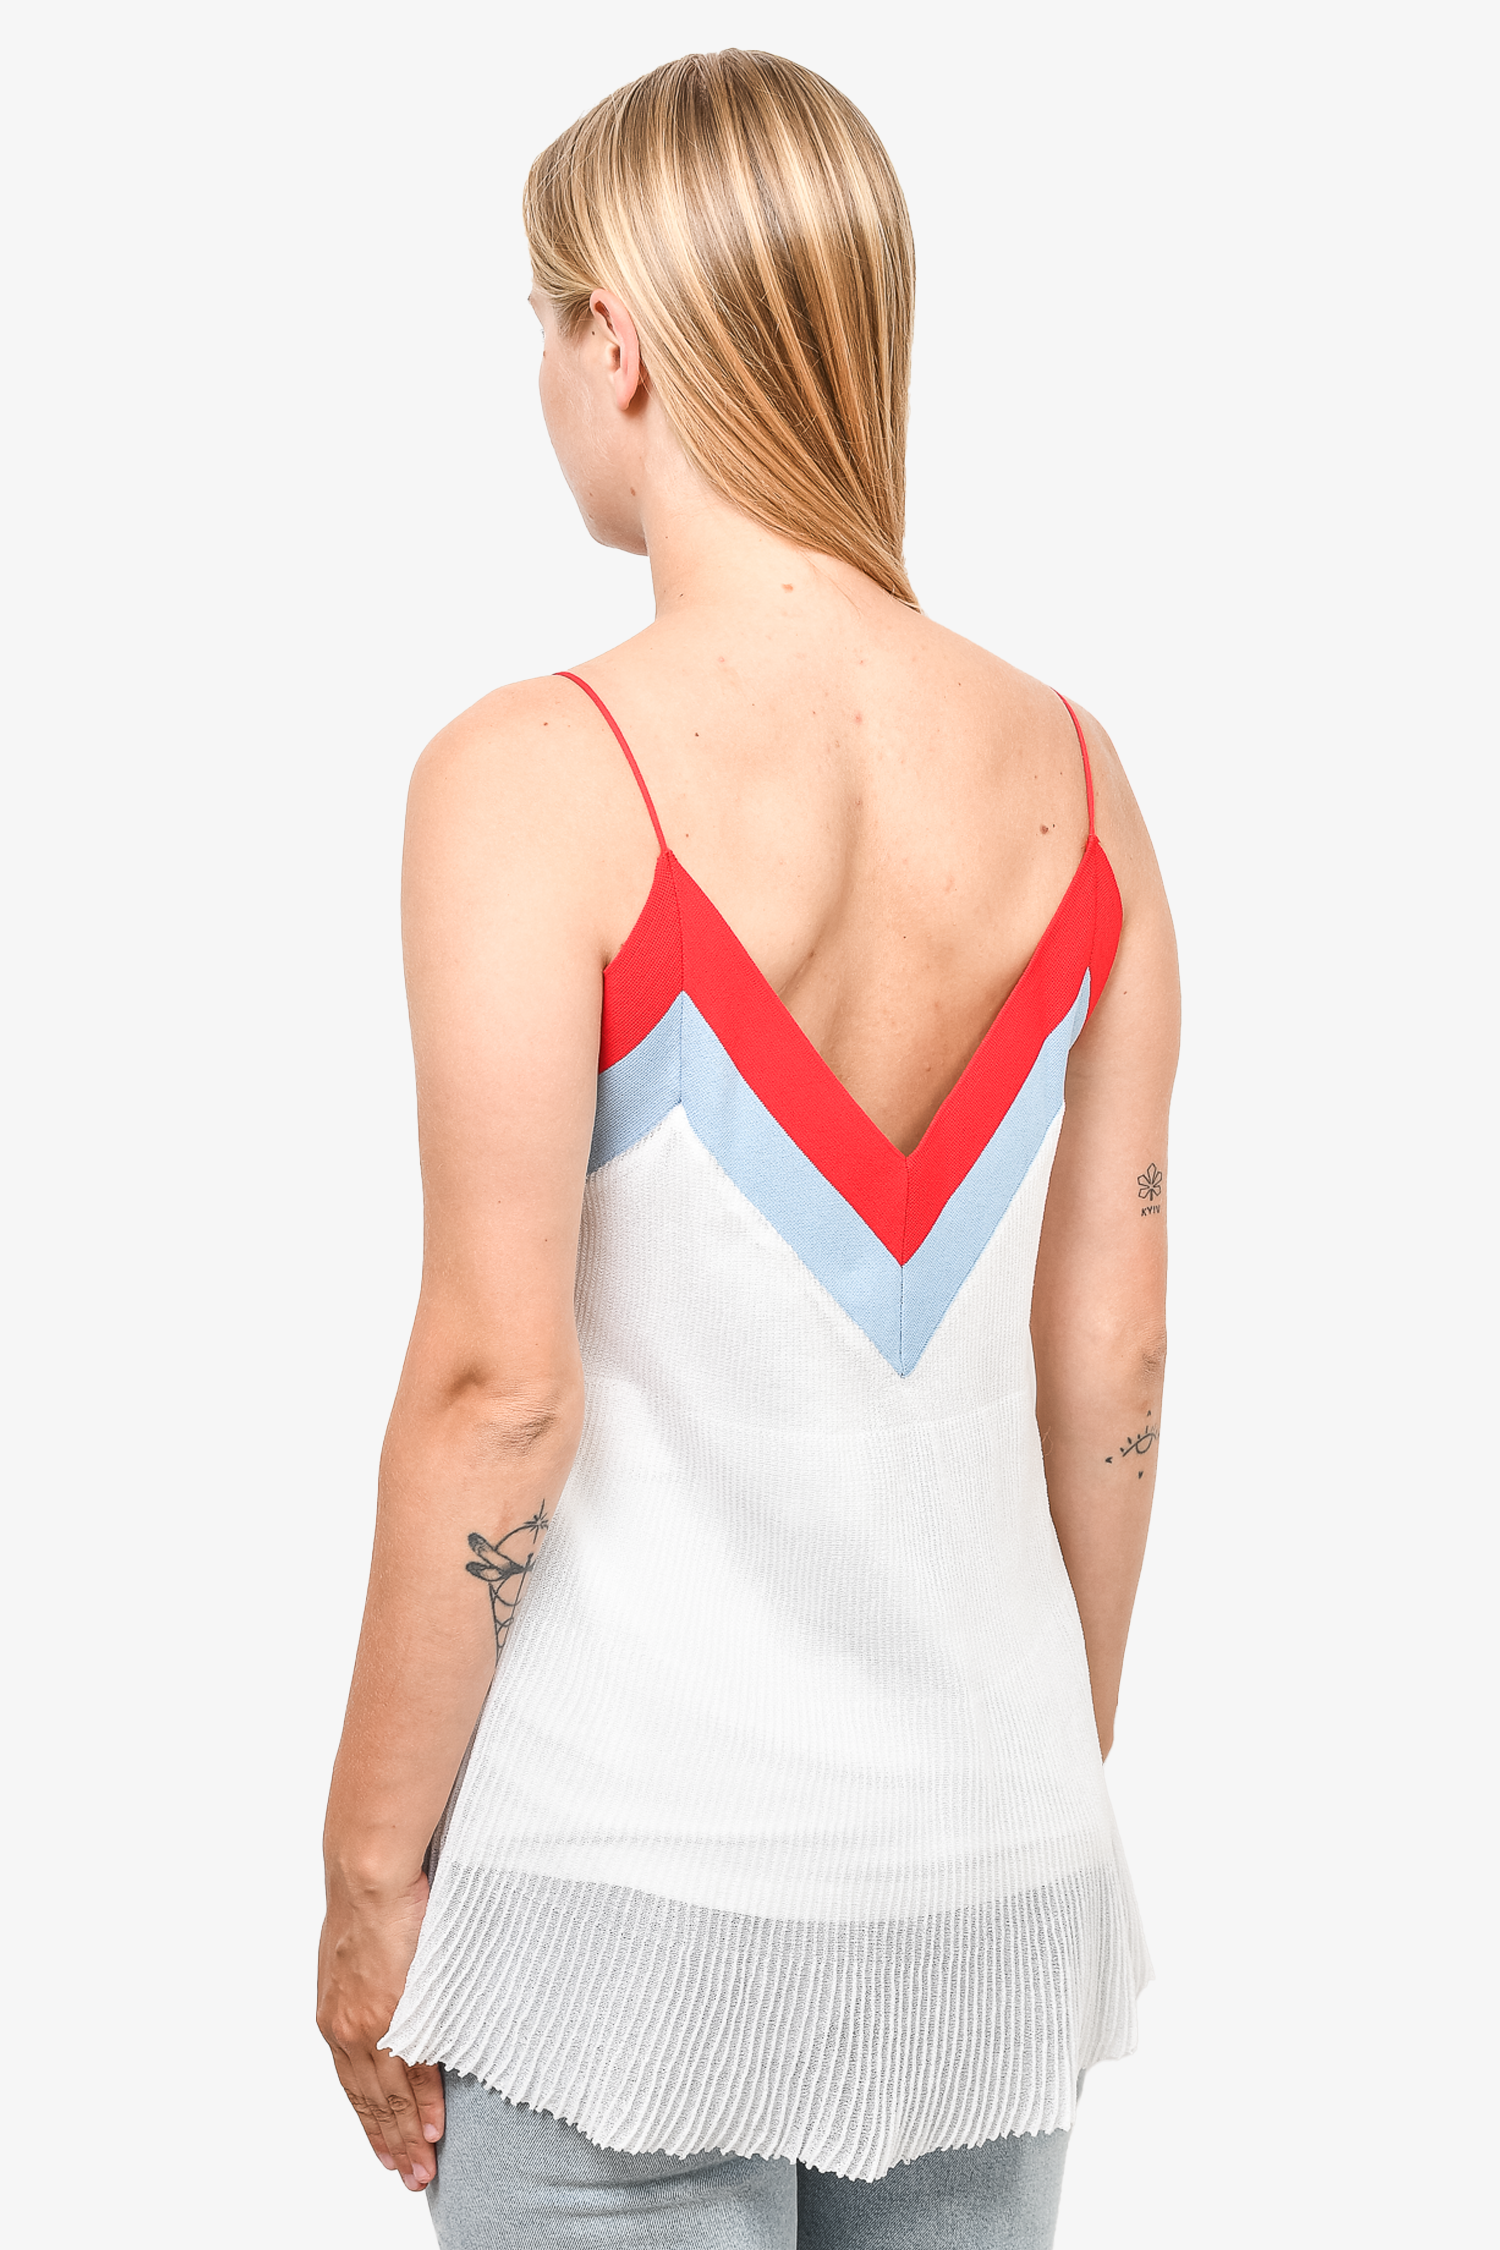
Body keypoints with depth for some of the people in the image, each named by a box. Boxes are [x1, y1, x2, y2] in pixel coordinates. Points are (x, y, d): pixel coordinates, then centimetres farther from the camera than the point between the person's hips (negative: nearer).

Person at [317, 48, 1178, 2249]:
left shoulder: (540, 780, -15)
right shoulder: (1072, 776, 0)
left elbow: (500, 1382, -17)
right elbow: (1113, 1355, 4)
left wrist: (372, 1868, -5)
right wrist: (1066, 1774, 16)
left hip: (635, 1876, -5)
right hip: (993, 1862, 5)